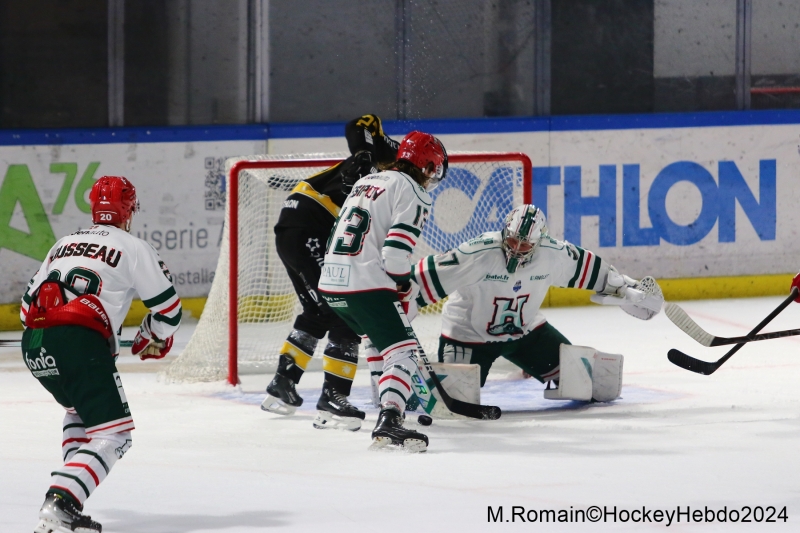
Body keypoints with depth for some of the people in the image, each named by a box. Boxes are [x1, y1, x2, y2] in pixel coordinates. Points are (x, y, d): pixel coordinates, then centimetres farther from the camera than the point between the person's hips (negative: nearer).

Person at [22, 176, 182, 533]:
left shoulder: (63, 244, 27)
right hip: (80, 341, -7)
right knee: (113, 434, -3)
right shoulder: (133, 248, 9)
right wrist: (152, 340, 31)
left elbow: (29, 301, 29)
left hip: (32, 343, 7)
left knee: (81, 409, 32)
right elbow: (168, 307, 11)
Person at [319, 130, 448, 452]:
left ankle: (389, 399, 39)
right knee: (402, 350, -12)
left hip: (331, 282, 9)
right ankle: (389, 423, -31)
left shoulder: (366, 182, 22)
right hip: (366, 286, -9)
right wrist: (404, 288, 4)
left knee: (377, 334, 32)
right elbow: (395, 253, -16)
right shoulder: (412, 193, -5)